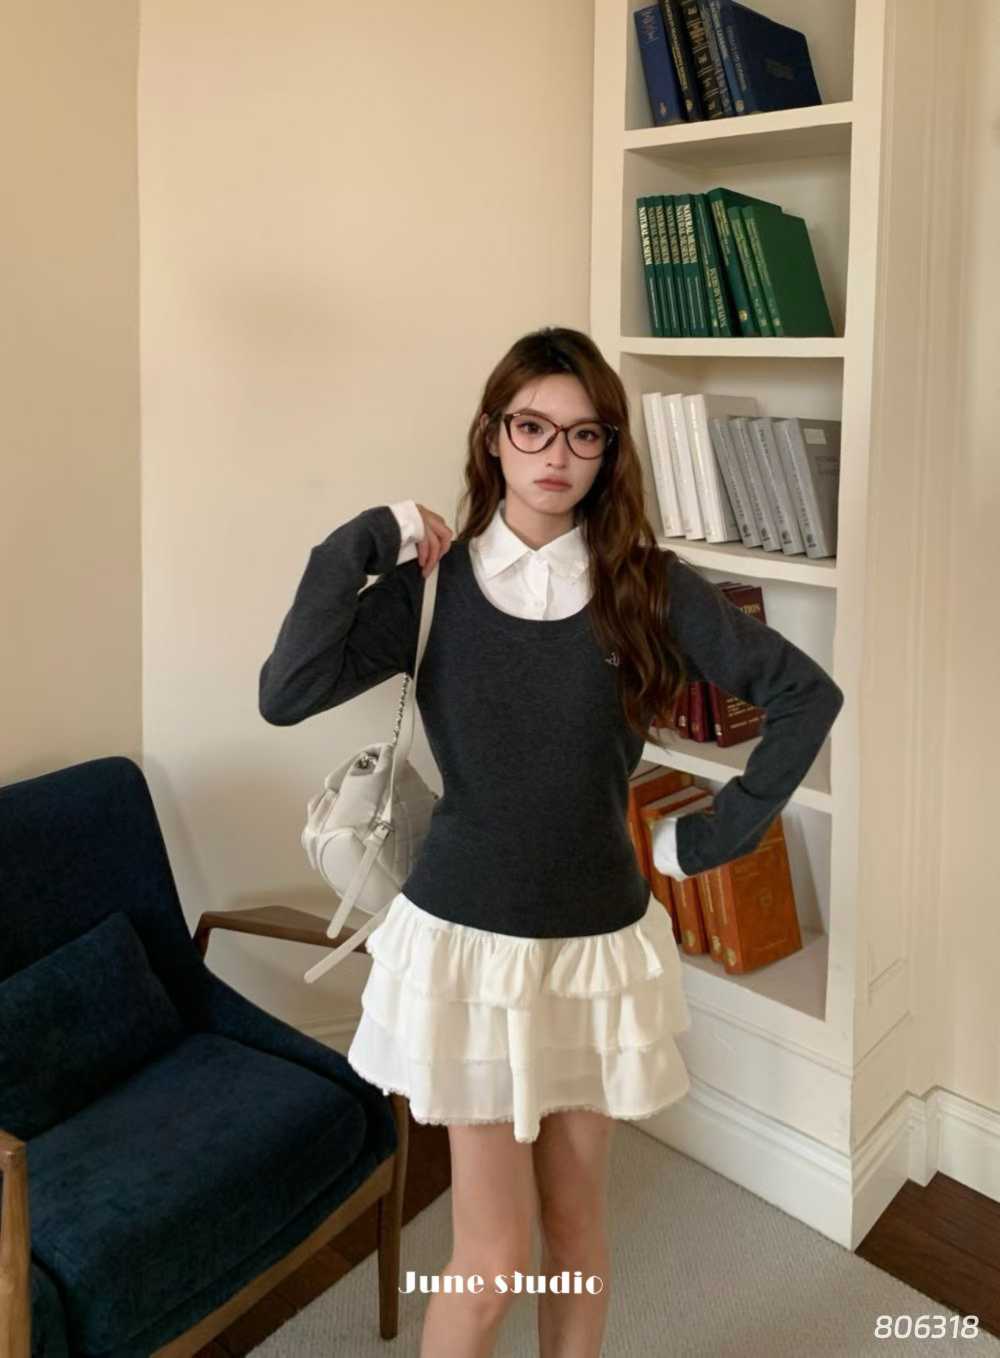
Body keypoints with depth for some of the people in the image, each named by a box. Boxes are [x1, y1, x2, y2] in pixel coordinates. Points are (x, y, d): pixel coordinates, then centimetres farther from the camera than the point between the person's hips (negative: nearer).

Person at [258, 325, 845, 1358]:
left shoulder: (649, 587, -4)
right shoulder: (434, 583, -5)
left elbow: (806, 693, -2)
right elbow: (285, 694, -17)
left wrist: (720, 831, -3)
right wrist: (361, 545, -15)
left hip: (597, 944, 2)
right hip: (466, 941, -1)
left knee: (575, 1223, 16)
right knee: (493, 1255, 3)